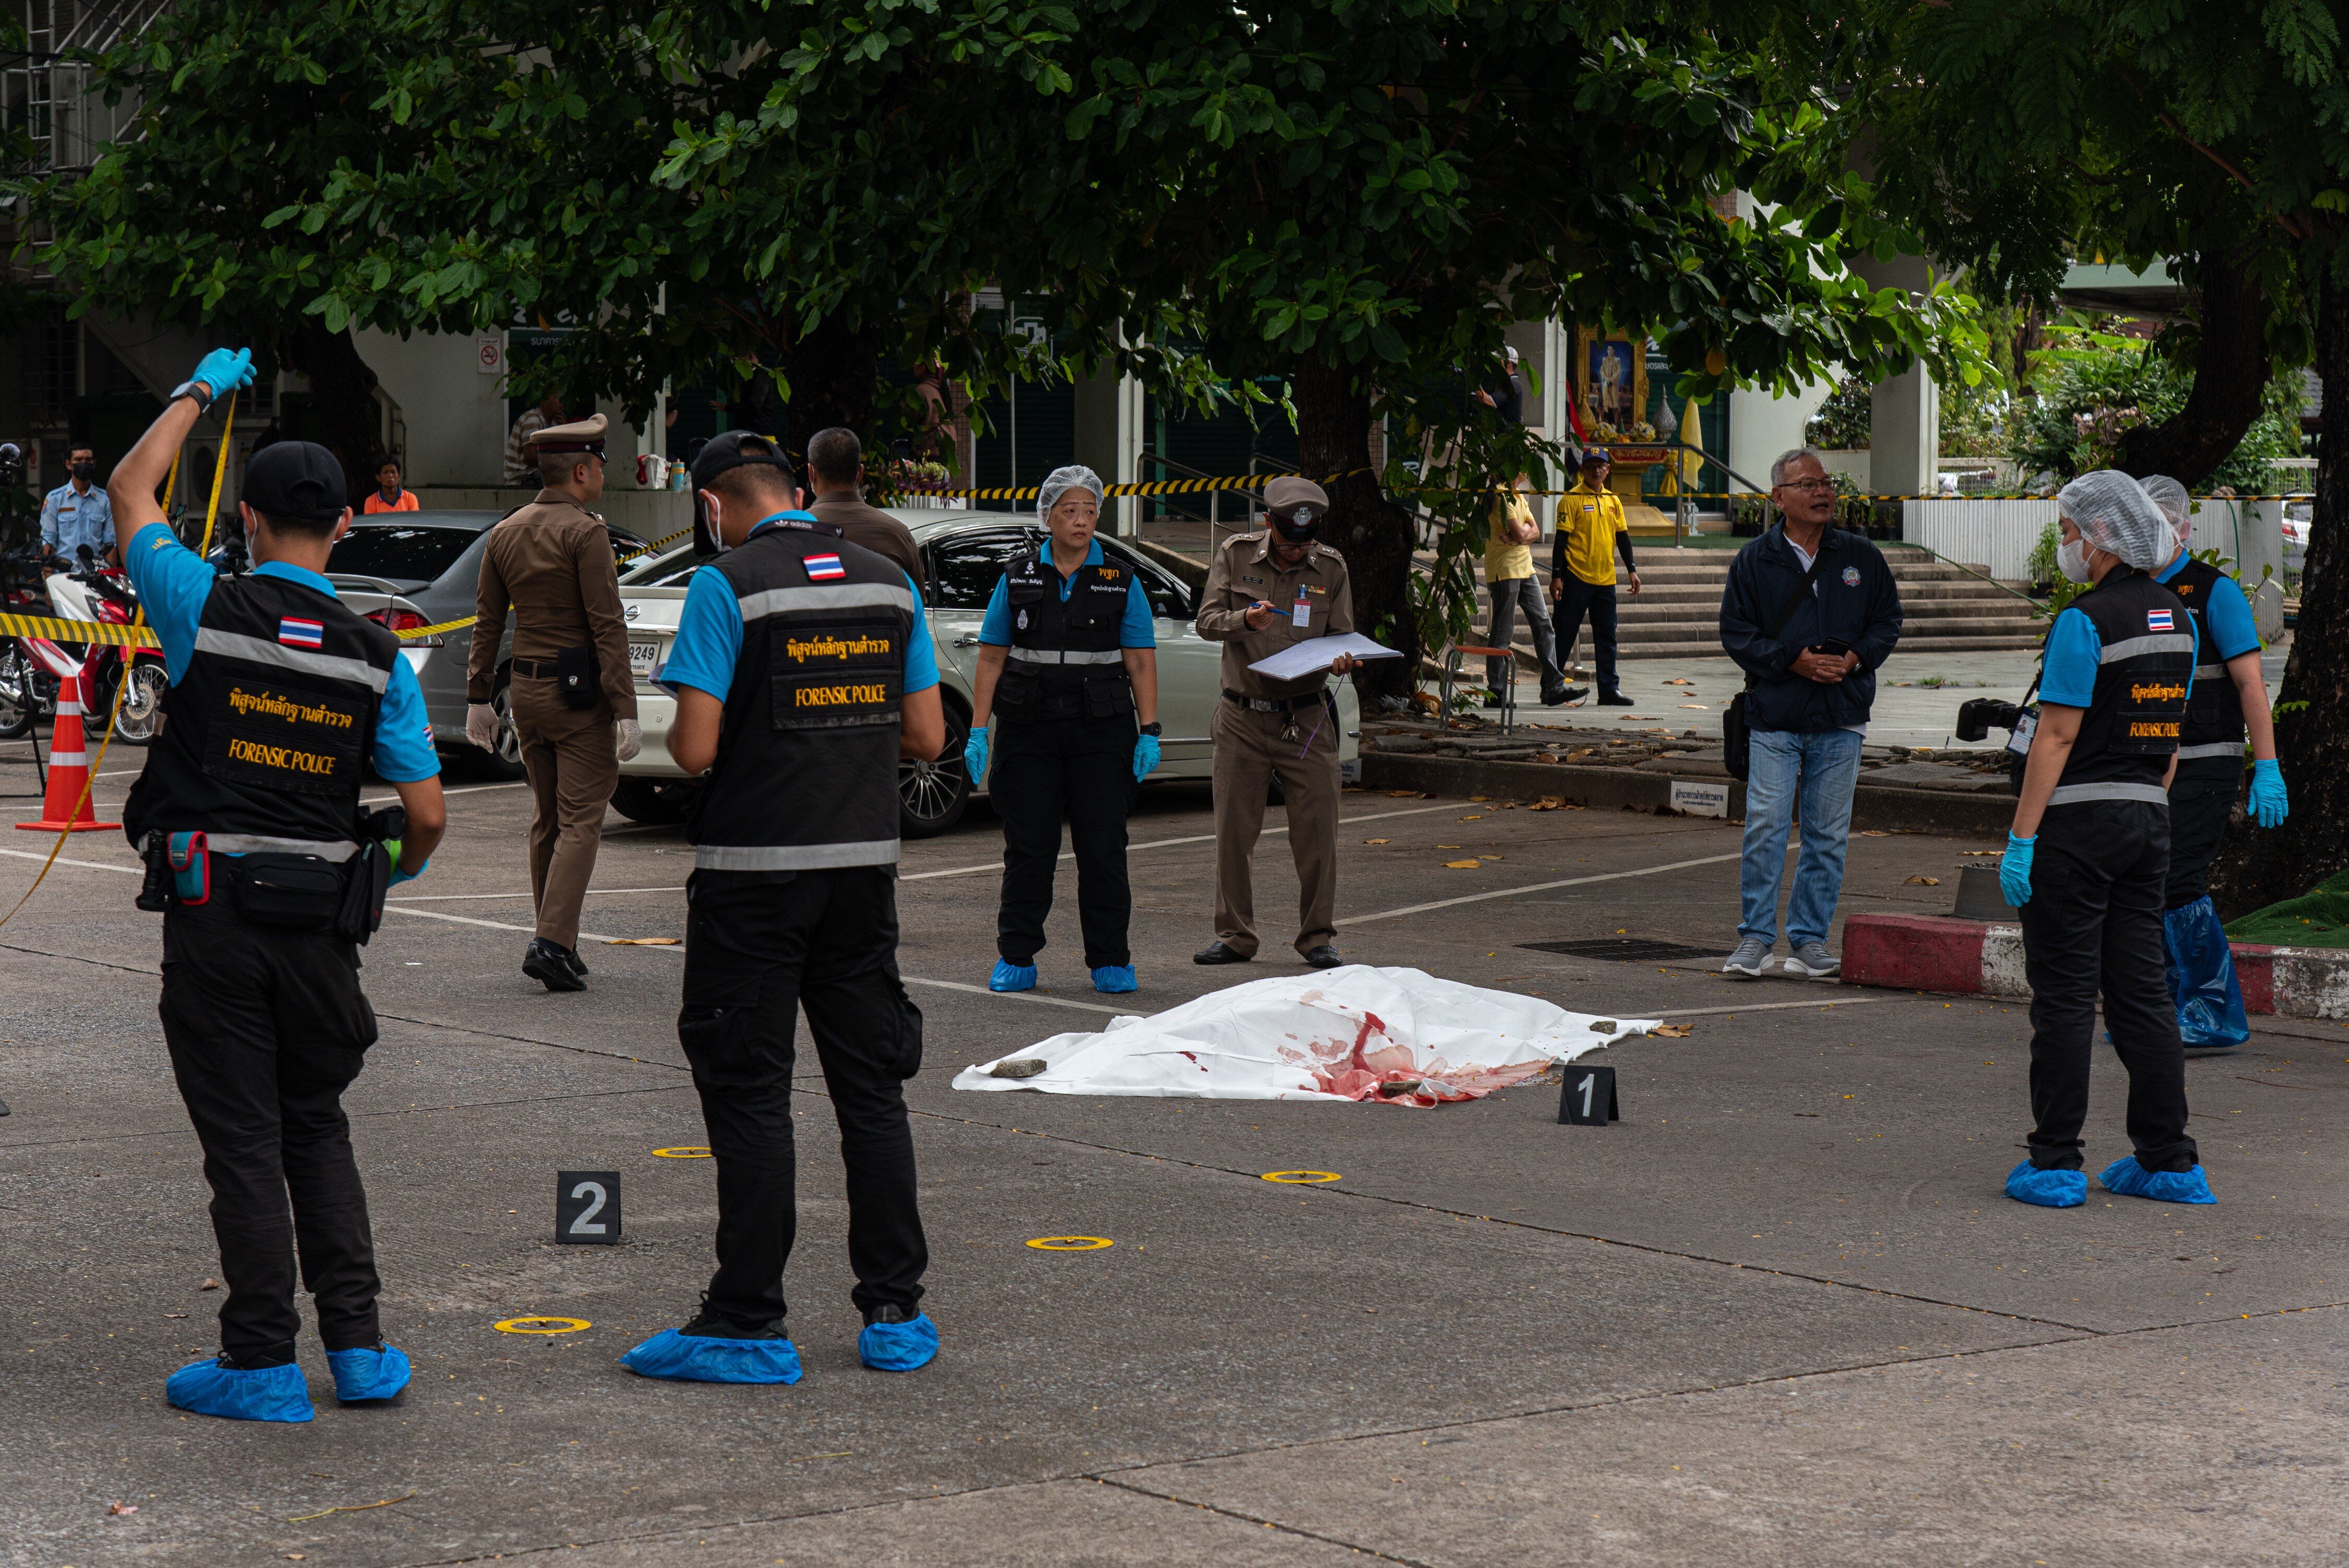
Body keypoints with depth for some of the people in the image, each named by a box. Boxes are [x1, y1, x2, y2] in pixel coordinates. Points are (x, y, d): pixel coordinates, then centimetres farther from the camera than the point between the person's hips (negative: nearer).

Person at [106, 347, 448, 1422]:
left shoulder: (206, 609, -8)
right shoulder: (376, 659, -1)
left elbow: (131, 490, 9)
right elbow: (426, 813, -1)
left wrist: (199, 392, 23)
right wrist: (402, 867, 23)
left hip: (212, 918, -3)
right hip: (321, 921, 3)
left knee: (244, 1141, 2)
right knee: (317, 1132, 16)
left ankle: (262, 1364, 4)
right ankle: (359, 1347, 13)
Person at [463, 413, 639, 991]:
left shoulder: (505, 533, 9)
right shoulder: (585, 533, -13)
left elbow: (487, 622, 13)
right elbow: (607, 626, -17)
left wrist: (479, 698, 18)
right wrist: (626, 710, -18)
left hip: (526, 688, 7)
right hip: (579, 693, -7)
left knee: (547, 818, 15)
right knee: (580, 821, -5)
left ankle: (557, 947, 19)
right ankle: (552, 943, -15)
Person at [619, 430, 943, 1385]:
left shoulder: (728, 584, -10)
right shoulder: (888, 582, 6)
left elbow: (695, 749, -15)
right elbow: (926, 737, 8)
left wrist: (674, 739, 7)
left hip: (753, 873, -5)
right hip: (864, 863, 5)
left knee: (749, 1092, 0)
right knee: (872, 1087, 11)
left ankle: (749, 1325, 2)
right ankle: (895, 1313, 15)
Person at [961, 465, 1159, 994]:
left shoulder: (1121, 582, 7)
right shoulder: (1018, 579, 8)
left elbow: (1141, 662, 4)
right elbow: (992, 658, 7)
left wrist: (1149, 732, -5)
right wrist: (978, 731, 0)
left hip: (1102, 731, 0)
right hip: (1029, 731, 0)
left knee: (1103, 846, 0)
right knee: (1028, 846, 2)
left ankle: (1110, 960, 8)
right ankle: (1016, 959, 9)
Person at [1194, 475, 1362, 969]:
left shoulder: (1331, 568, 3)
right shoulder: (1236, 555, 0)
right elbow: (1206, 622, -2)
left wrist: (1339, 661, -16)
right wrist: (1245, 620, -22)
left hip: (1306, 719, 0)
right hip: (1242, 719, 0)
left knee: (1316, 831, -2)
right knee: (1233, 830, 3)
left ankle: (1318, 937, 9)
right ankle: (1234, 936, 13)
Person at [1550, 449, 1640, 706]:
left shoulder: (1613, 501, 12)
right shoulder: (1572, 499, -5)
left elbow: (1622, 537, 17)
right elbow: (1562, 538, -8)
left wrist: (1632, 569, 9)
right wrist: (1556, 576, -12)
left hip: (1605, 579, 5)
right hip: (1577, 577, -5)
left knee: (1607, 636, 5)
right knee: (1565, 635, -1)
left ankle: (1609, 689, 8)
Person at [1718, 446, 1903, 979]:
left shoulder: (1860, 556, 7)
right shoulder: (1754, 561, 1)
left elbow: (1888, 619, 12)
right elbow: (1737, 634, 0)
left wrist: (1856, 658, -7)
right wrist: (1794, 661, -13)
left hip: (1841, 719, 2)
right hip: (1774, 719, -2)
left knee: (1828, 834, 6)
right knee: (1765, 828, -7)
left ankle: (1809, 939, 15)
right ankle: (1756, 938, 3)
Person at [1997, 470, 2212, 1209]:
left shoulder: (2084, 622, -15)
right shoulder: (2176, 618, 10)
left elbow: (2057, 737, -17)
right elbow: (2170, 735, 15)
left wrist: (2020, 839, -15)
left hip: (2076, 821, -7)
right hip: (2148, 818, 7)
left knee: (2064, 996, -2)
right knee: (2140, 990, 10)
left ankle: (2055, 1164, 1)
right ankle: (2170, 1161, 10)